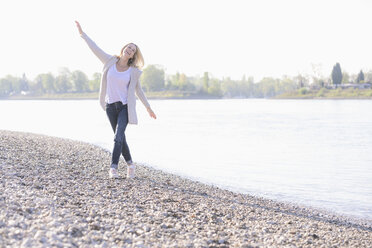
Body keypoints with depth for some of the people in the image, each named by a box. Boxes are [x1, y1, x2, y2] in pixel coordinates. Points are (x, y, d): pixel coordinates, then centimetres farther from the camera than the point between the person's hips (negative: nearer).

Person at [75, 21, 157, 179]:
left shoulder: (133, 71, -1)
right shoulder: (110, 61, 2)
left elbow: (138, 90, 8)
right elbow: (94, 48, 3)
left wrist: (148, 108, 11)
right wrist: (82, 33, 1)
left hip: (125, 106, -2)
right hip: (110, 106, 2)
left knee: (118, 137, -17)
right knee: (120, 137, 9)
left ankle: (113, 168, -19)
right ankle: (130, 164, 26)